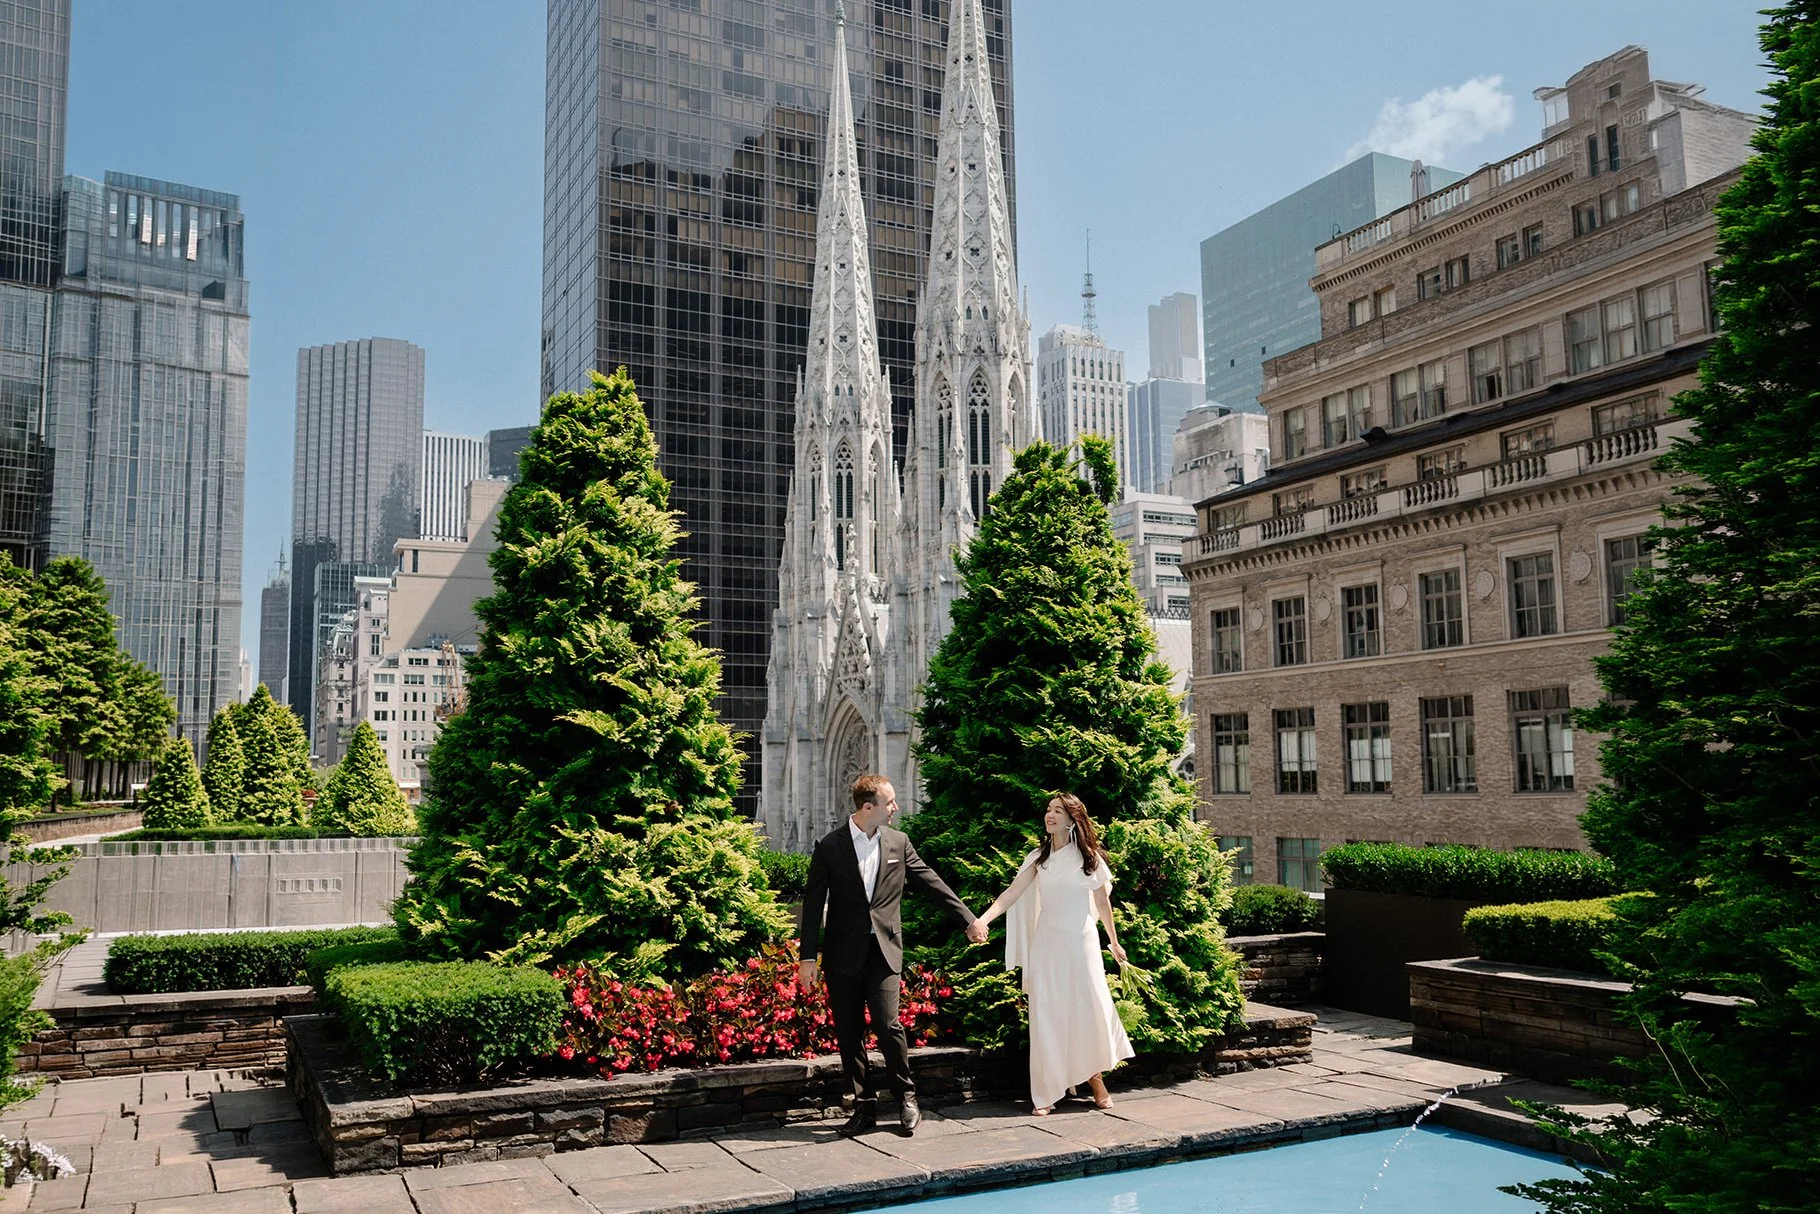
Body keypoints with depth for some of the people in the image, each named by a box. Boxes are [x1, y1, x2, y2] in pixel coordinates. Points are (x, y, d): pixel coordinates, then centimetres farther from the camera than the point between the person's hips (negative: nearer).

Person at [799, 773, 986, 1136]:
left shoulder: (898, 843, 6)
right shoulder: (829, 847, -2)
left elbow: (932, 883, 12)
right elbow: (813, 903, -1)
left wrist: (969, 919, 12)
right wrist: (809, 957, -5)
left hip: (884, 950, 1)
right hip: (843, 953, 0)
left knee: (888, 1024, -10)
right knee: (849, 1033, 3)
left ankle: (906, 1097, 10)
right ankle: (864, 1105, 17)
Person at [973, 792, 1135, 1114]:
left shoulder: (1089, 856, 1)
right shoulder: (1038, 858, 4)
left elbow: (1102, 902, 9)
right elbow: (1011, 894, -6)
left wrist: (1114, 943, 14)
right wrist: (980, 920, -20)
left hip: (1080, 942, -1)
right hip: (1046, 942, 1)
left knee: (1089, 1009, 0)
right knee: (1046, 1016, 0)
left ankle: (1096, 1079, 20)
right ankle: (1046, 1093, 5)